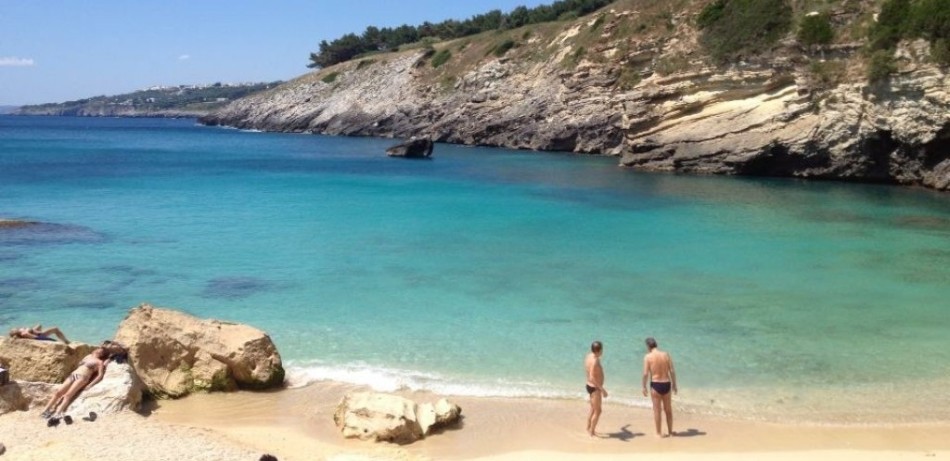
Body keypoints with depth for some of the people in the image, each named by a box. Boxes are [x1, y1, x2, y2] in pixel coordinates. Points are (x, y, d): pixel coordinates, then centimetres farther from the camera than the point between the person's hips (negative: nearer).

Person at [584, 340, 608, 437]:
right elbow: (592, 378, -33)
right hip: (594, 388, -10)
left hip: (590, 386, 10)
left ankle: (589, 428, 37)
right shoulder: (594, 361, -27)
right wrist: (602, 389, -30)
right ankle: (592, 431, 13)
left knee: (593, 409, 24)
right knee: (597, 411, 3)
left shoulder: (590, 356, 2)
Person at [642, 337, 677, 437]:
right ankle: (670, 432, 26)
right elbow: (672, 371, -1)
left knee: (657, 410, 8)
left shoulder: (648, 357, -8)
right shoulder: (666, 355, 1)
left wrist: (644, 387, -1)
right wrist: (674, 384, 9)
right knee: (668, 409, 17)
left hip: (655, 384, -3)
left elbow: (645, 374, -12)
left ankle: (659, 433, 13)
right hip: (666, 384, 3)